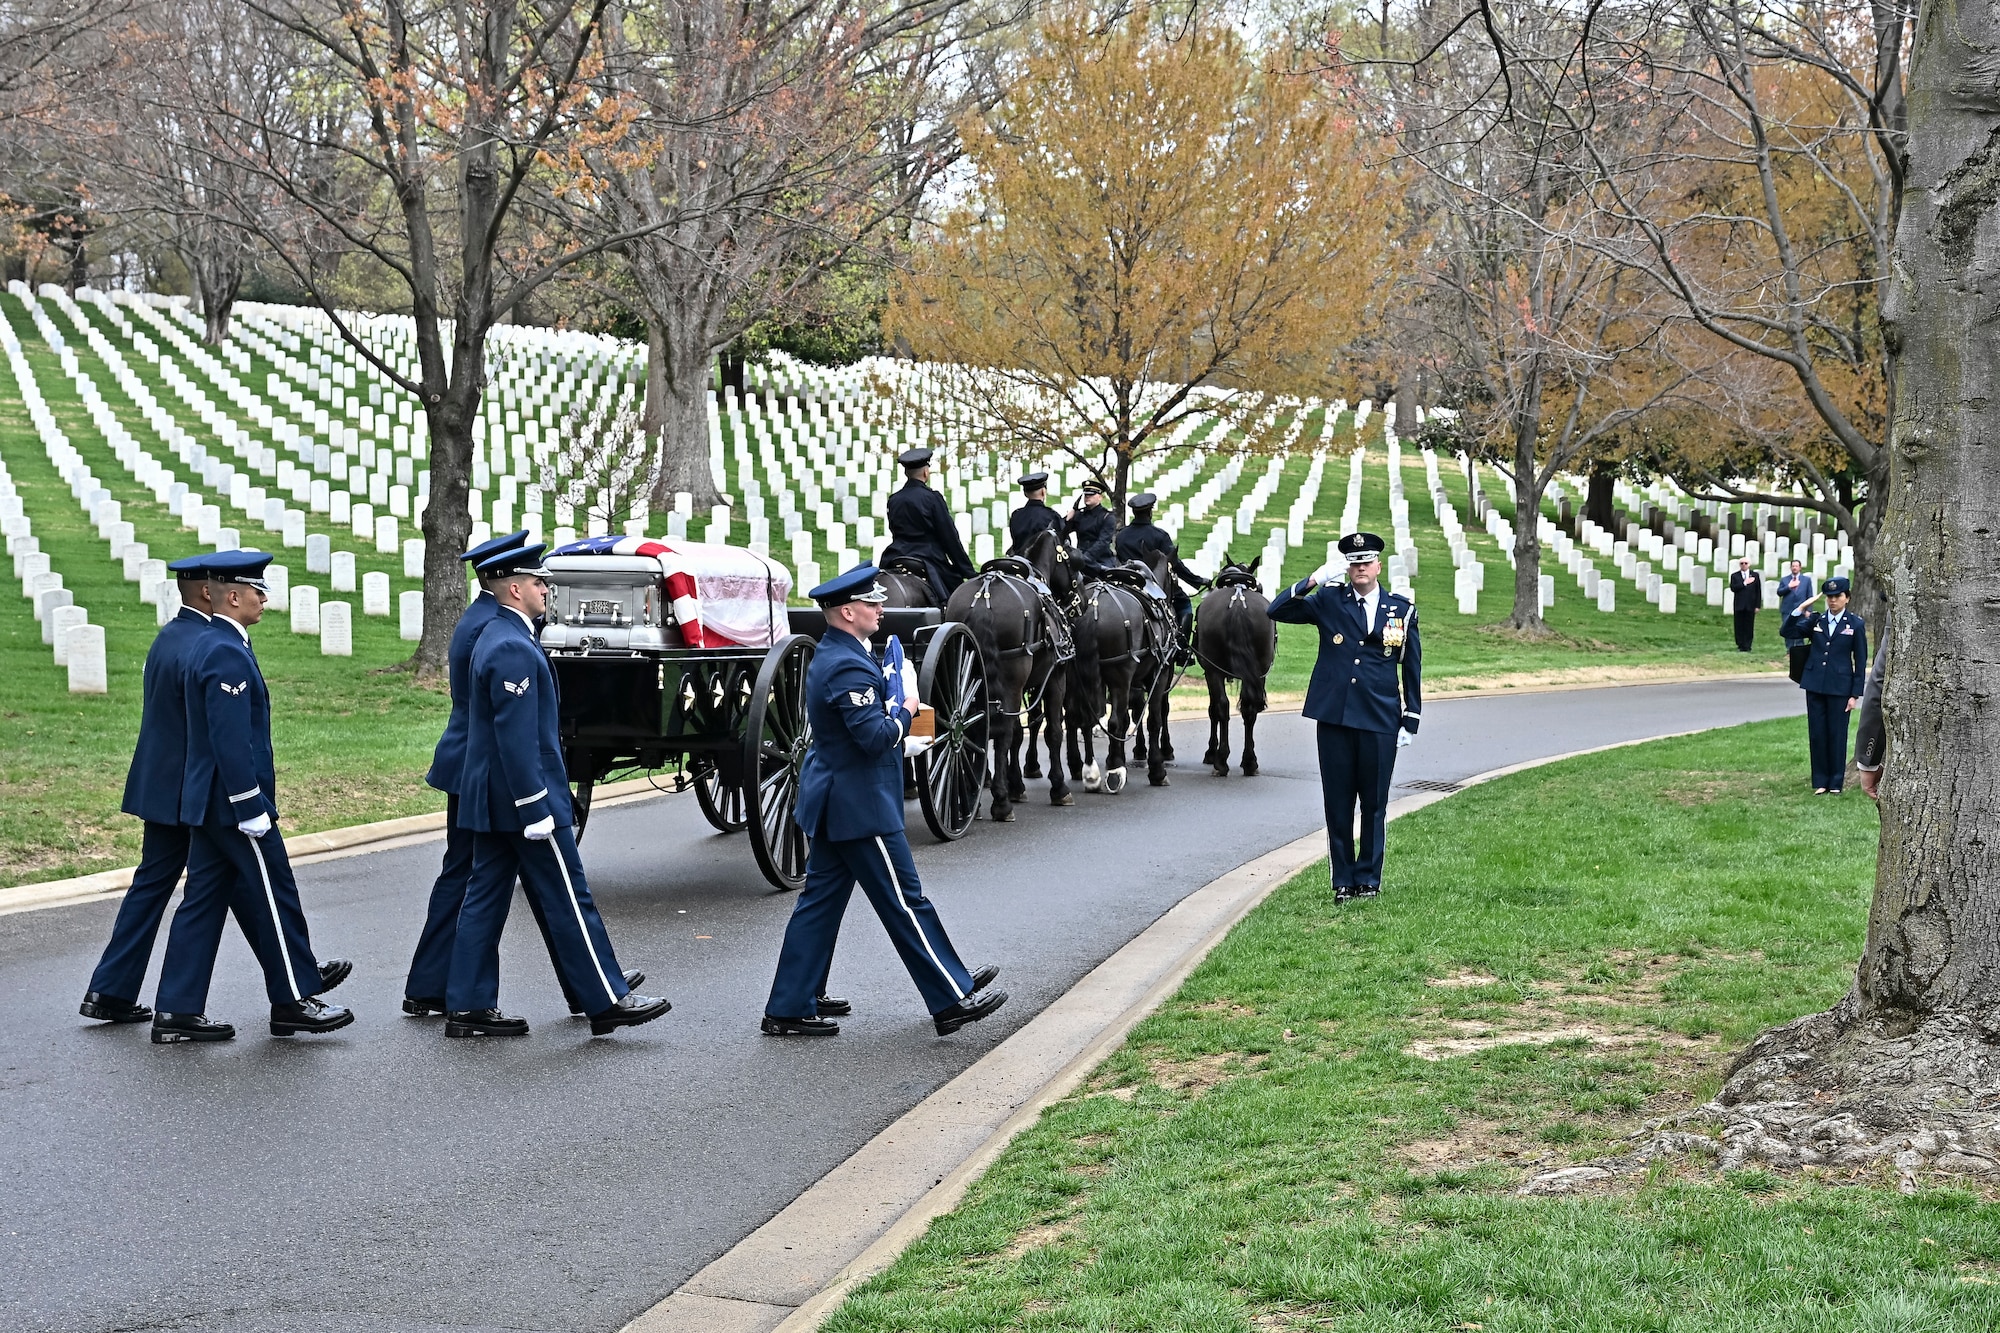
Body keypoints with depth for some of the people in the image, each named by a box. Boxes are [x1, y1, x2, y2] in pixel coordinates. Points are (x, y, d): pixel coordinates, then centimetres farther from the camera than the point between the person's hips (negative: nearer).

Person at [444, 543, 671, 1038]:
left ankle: (468, 1007, 13)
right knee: (569, 900, -2)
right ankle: (607, 1001, 5)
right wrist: (537, 811, -22)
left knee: (485, 898, 10)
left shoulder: (493, 638, 13)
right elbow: (517, 738, -23)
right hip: (523, 796, -10)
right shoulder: (514, 649, -19)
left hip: (489, 798, 10)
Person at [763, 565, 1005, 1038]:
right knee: (905, 902, -2)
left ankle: (789, 1009, 14)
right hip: (860, 807, -10)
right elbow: (875, 737, -27)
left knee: (820, 902, 11)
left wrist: (892, 705, 5)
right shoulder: (850, 667, -21)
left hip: (834, 803, 10)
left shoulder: (829, 656, 12)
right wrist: (905, 709, -10)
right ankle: (952, 1000, 7)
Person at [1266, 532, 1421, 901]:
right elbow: (1276, 611, 1)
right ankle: (1342, 880, 14)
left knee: (1374, 805, 5)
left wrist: (1411, 721, 5)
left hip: (1380, 721, 0)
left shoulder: (1402, 609, 6)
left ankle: (1368, 879, 17)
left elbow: (1412, 668, 9)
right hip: (1334, 718, 0)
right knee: (1338, 803, 5)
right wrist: (1311, 582, -11)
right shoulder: (1328, 601, 5)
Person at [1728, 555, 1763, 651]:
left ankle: (1747, 646, 3)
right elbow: (1733, 588, -8)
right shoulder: (1734, 576, 7)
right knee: (1739, 626, 0)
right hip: (1739, 605, 0)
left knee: (1749, 627, -1)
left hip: (1750, 606, 0)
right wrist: (1744, 583, -14)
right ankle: (1740, 646, 6)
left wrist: (1757, 605, 0)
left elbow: (1758, 591, 6)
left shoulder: (1755, 575, 9)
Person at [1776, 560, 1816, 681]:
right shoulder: (1784, 580, 11)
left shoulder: (1807, 580, 10)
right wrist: (1789, 587, -14)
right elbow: (1779, 592, 1)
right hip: (1787, 610, 1)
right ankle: (1789, 652, 9)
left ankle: (1799, 654, 0)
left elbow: (1810, 596, 8)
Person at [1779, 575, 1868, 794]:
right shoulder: (1815, 620, 7)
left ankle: (1836, 783, 12)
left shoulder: (1855, 624, -1)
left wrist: (1855, 694, -5)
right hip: (1815, 684, 3)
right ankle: (1820, 782, 13)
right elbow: (1786, 632, 4)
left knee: (1837, 735, 2)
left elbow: (1860, 662, -1)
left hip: (1840, 687, -3)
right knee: (1817, 734, 5)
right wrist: (1800, 610, -8)